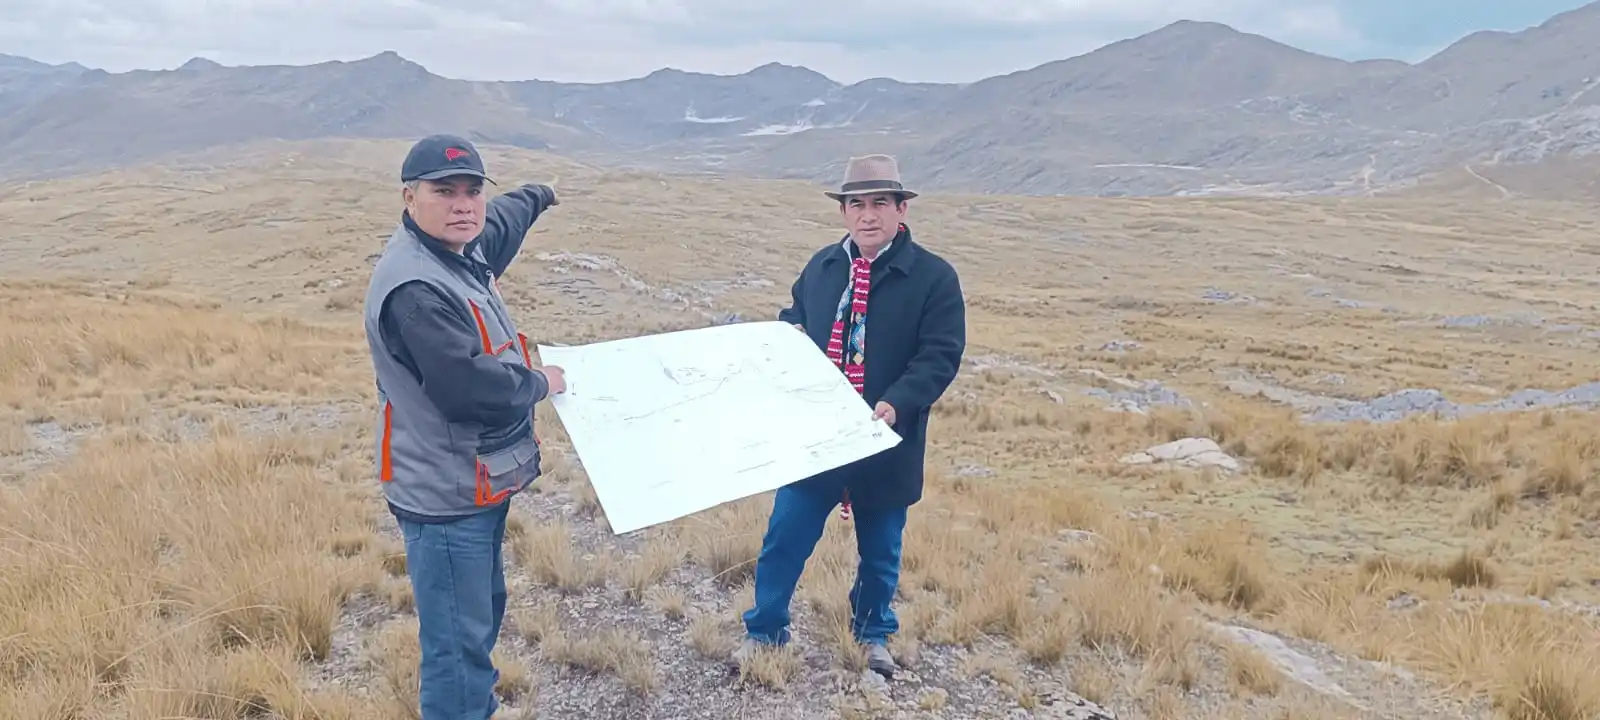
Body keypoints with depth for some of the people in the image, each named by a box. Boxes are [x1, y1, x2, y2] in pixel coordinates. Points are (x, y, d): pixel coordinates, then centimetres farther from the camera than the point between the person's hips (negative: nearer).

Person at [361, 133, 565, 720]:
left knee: (485, 611, 25)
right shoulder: (415, 289, -27)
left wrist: (537, 196, 48)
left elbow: (498, 224, 29)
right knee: (460, 638, -1)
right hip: (445, 496, -11)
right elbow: (470, 388, -32)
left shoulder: (461, 249, 4)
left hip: (479, 483, 11)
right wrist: (540, 382, -13)